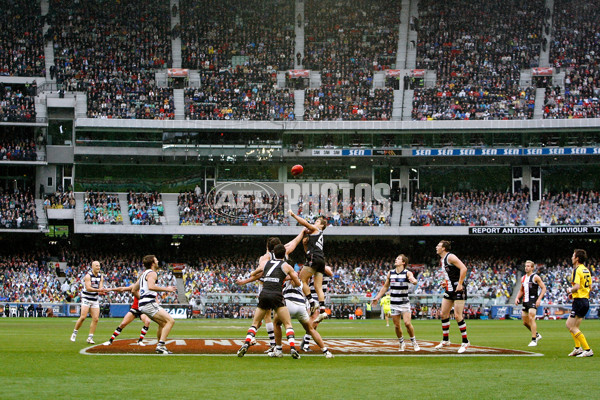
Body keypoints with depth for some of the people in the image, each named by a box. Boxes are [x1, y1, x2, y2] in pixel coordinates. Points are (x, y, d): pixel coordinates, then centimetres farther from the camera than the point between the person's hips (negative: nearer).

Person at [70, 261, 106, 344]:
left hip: (95, 300, 6)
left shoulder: (101, 277, 7)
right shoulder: (88, 276, -12)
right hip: (86, 299, -6)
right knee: (83, 317, -15)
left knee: (95, 319, -4)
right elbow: (88, 288, -22)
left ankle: (90, 338, 3)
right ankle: (74, 333, 2)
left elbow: (100, 288, 2)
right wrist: (98, 290, -34)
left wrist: (102, 292, -22)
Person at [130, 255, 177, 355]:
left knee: (163, 324, 21)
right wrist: (166, 289, -21)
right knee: (170, 321, -15)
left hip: (143, 305, 10)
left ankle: (160, 347, 21)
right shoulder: (152, 273, -6)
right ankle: (161, 345, -23)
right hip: (149, 304, -10)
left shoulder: (144, 274, 23)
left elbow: (133, 290, 28)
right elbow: (151, 286, -27)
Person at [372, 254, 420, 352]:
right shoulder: (390, 273, 8)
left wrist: (413, 281, -51)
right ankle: (401, 343, 19)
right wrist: (377, 297, 17)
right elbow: (385, 287, 19)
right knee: (396, 325, 2)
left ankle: (414, 342, 4)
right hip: (393, 304, 4)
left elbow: (414, 280, -27)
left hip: (404, 303, -4)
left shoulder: (407, 273, -6)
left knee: (407, 323, -15)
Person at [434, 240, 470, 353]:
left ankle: (465, 342, -2)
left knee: (457, 316, -11)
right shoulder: (442, 259, 15)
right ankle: (445, 341, 19)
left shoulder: (450, 257, -15)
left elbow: (463, 268, -24)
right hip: (449, 290, 10)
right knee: (444, 314, 9)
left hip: (458, 290, -10)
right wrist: (445, 282, 12)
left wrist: (460, 284, -24)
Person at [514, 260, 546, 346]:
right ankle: (537, 334, 30)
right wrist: (517, 298, 8)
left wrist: (539, 299, -17)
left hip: (533, 301, -8)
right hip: (525, 301, 8)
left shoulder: (535, 277, -4)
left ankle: (534, 340, -15)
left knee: (531, 318, -18)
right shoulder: (523, 278, 16)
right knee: (525, 322, 10)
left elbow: (543, 288, -6)